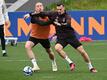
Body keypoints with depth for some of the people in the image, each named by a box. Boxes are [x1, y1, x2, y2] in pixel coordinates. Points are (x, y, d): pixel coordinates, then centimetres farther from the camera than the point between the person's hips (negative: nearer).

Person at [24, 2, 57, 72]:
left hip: (44, 37, 1)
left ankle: (54, 64, 53)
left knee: (49, 51, 19)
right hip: (34, 36, -1)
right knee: (27, 46, -28)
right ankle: (35, 65, -27)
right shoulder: (34, 16, -18)